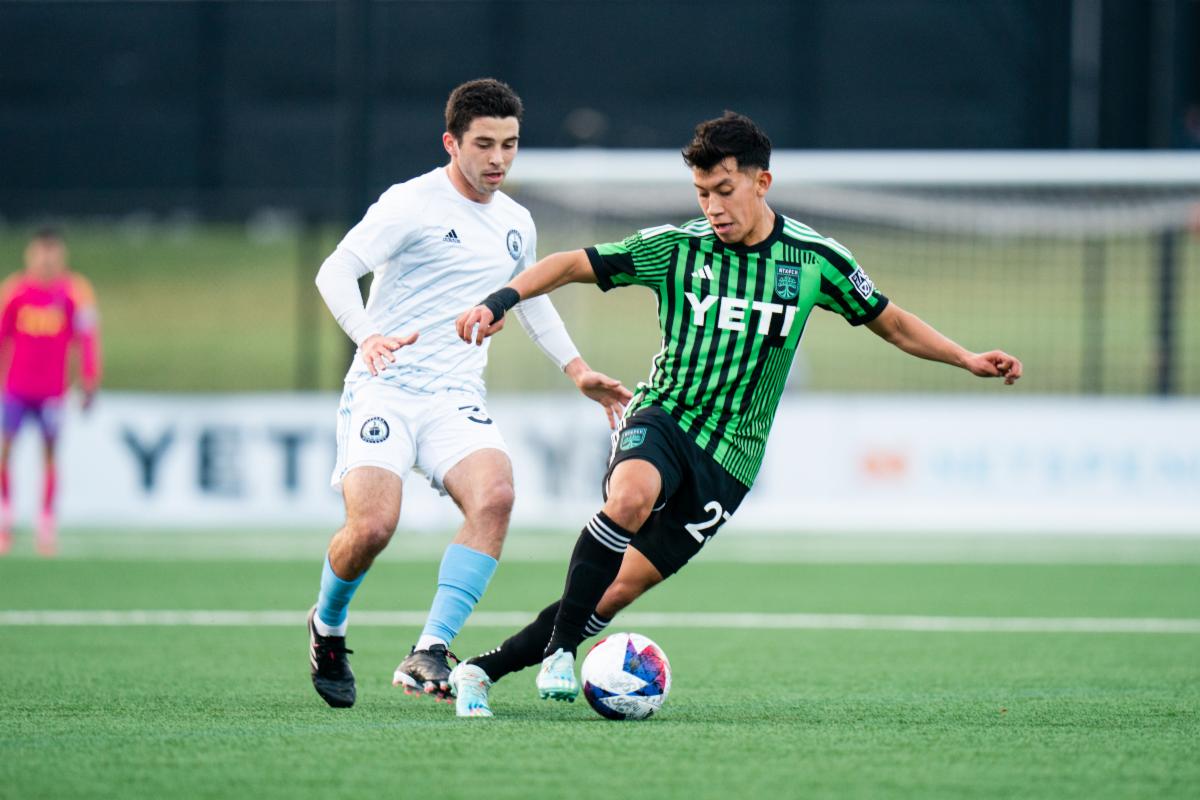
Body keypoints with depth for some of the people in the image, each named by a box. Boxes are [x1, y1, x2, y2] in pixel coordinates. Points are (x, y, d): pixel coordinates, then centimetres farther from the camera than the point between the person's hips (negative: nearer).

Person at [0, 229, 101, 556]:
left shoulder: (75, 292, -4)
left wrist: (90, 381, -7)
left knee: (49, 453, 3)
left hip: (52, 390, -1)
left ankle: (46, 526, 12)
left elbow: (87, 338, -3)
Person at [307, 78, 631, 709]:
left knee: (494, 494, -26)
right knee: (372, 527, -22)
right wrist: (368, 336, -32)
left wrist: (578, 371, 28)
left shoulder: (517, 225, 15)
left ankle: (428, 655, -27)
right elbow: (335, 272, -14)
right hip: (383, 390, -5)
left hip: (455, 398, 5)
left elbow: (530, 297, 34)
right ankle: (326, 628, 13)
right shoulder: (412, 204, -6)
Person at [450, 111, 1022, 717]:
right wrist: (500, 300, -13)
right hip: (661, 418, -1)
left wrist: (969, 360, 6)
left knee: (622, 588, -6)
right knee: (631, 497, -37)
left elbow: (891, 322, 15)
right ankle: (558, 650, -25)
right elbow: (571, 265, 2)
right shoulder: (675, 247, -1)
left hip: (729, 457, 1)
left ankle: (481, 670, 5)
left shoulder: (813, 259, 2)